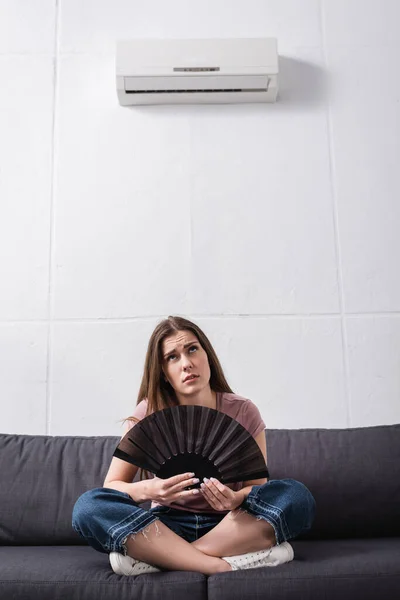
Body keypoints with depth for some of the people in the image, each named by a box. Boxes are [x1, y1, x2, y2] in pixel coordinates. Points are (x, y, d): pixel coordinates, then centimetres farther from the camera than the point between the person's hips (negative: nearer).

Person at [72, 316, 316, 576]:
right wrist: (148, 490, -28)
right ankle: (222, 566, -30)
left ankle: (158, 555, -26)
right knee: (89, 505, -27)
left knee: (297, 495, -28)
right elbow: (112, 486, -5)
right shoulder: (148, 414, -7)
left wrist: (237, 499, -25)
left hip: (229, 524, 1)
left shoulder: (243, 412, -6)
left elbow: (258, 485, -1)